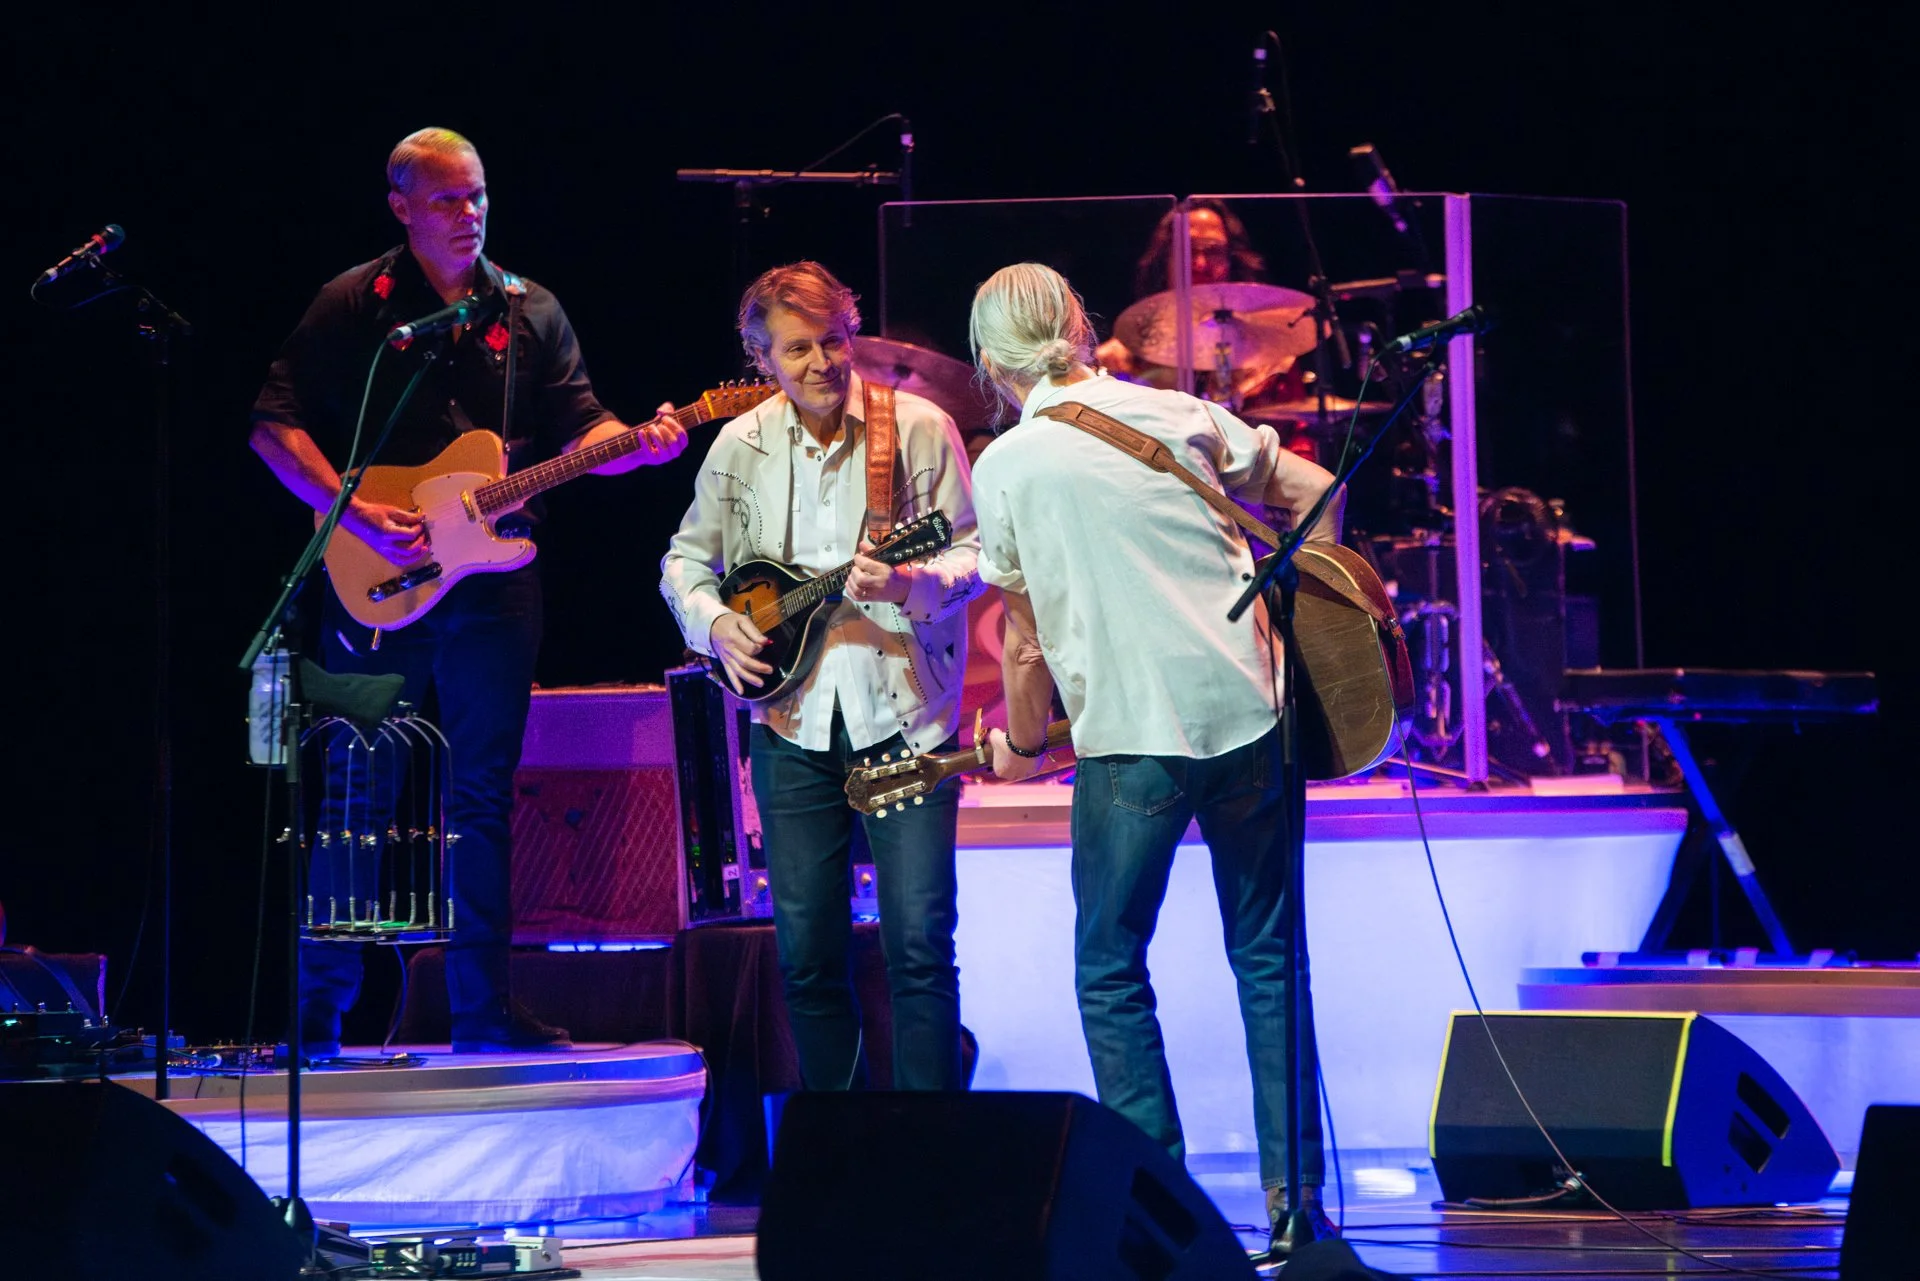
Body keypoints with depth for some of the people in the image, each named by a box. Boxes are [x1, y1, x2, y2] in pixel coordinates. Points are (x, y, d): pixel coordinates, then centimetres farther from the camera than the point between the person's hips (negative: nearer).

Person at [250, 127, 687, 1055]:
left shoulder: (530, 314, 11)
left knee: (483, 796, 5)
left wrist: (637, 444, -15)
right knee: (358, 795, -1)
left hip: (492, 581, 3)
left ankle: (482, 1008, 10)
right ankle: (320, 1009, 5)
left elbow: (577, 428, 7)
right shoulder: (353, 306, -1)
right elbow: (275, 424, -4)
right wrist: (355, 513, -16)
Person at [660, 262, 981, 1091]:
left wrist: (908, 584, -22)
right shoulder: (741, 446, 5)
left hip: (903, 712, -3)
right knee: (806, 950, 4)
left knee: (920, 942, -9)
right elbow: (686, 559, 18)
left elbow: (974, 554, -3)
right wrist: (714, 623, -2)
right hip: (792, 719, 3)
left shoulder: (918, 428, -3)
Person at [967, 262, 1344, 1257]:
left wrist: (1023, 747, 19)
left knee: (1112, 974, 10)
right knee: (1267, 956, 13)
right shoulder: (1180, 414, 8)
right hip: (1247, 709, 4)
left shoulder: (1005, 467, 0)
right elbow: (1313, 492, 11)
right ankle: (1296, 1193, 9)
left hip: (1132, 736, -4)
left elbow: (1025, 639, 5)